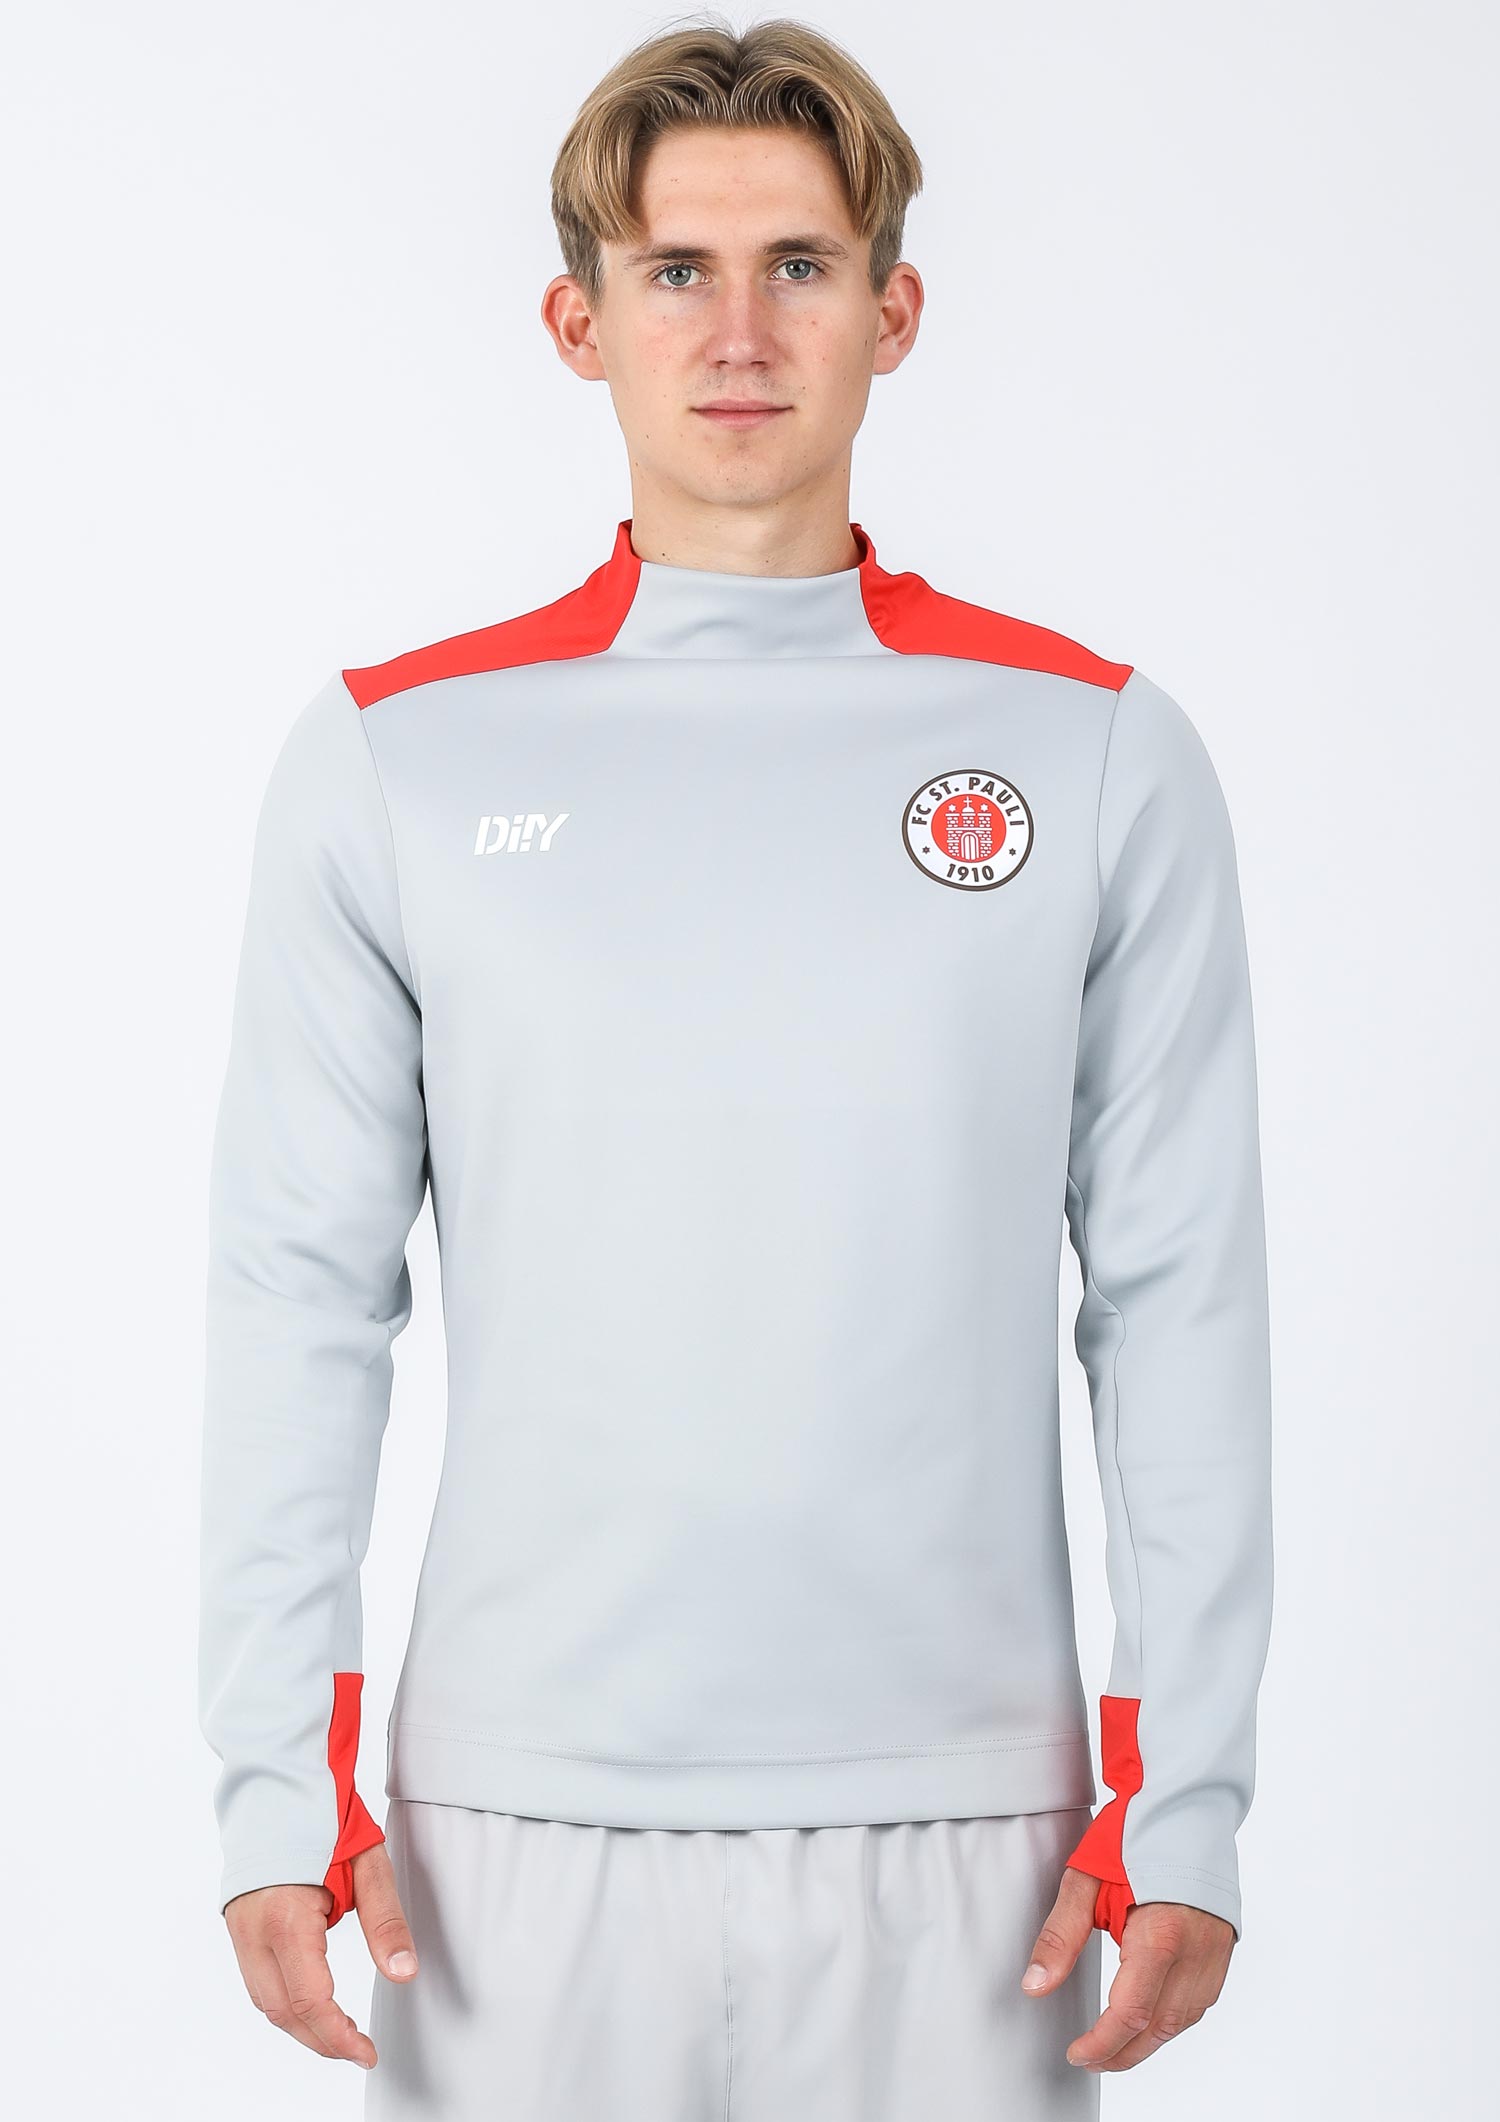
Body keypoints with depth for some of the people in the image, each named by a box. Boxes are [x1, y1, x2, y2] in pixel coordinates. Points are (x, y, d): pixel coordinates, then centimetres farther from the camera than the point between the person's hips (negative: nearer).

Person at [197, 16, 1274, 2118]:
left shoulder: (1099, 757, 1)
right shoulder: (395, 760, 2)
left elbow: (1179, 1308, 1)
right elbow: (302, 1297, 3)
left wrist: (1188, 1803, -1)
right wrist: (277, 1784, -1)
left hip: (959, 1833, 0)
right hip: (522, 1830, 0)